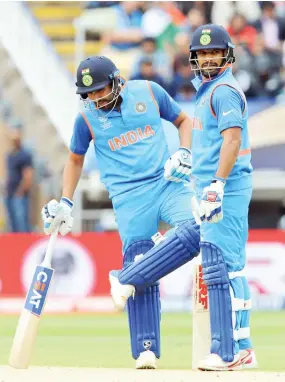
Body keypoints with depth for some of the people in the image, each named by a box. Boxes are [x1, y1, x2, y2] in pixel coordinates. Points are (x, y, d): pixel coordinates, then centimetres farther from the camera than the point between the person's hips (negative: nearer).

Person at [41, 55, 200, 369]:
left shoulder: (149, 92, 4)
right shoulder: (87, 117, 5)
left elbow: (183, 121, 17)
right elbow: (75, 159, 20)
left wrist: (183, 153, 0)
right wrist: (65, 203, 14)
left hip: (168, 183, 1)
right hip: (130, 198, -1)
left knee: (197, 228, -28)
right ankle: (145, 350, -7)